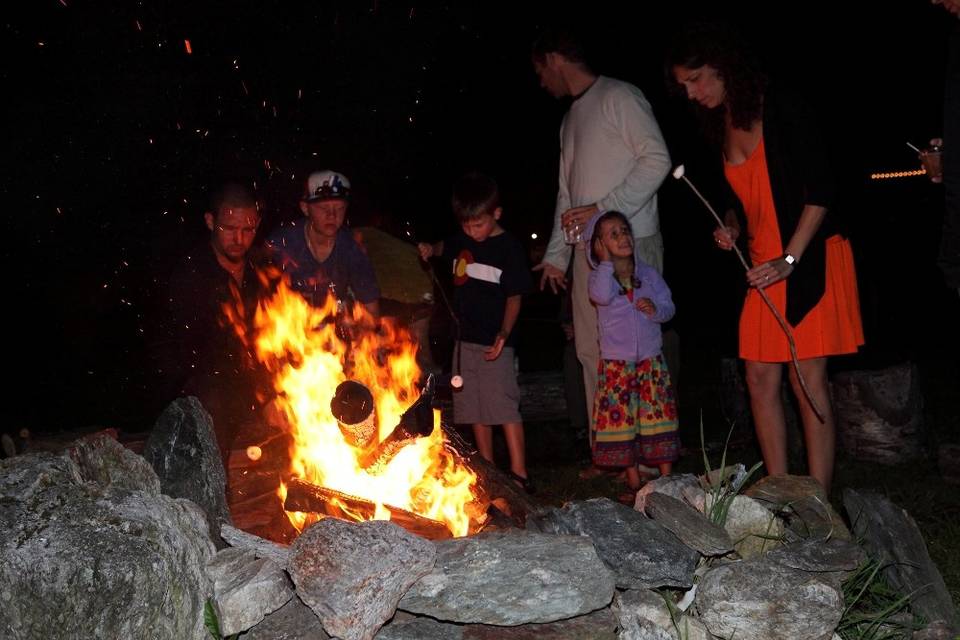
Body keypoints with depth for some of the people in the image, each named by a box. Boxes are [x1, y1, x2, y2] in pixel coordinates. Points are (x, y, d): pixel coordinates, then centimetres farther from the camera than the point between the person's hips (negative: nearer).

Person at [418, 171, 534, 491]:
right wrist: (431, 250, 9)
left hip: (494, 341, -6)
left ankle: (519, 474, -7)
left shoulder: (508, 247, -8)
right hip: (465, 338, 6)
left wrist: (503, 334, -20)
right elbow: (445, 248, 32)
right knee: (475, 407, 11)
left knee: (504, 404, -11)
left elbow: (514, 297, -8)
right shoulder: (461, 240, 8)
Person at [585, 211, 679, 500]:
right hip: (615, 364, -2)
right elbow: (602, 296, -26)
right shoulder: (598, 277, -3)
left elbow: (669, 307, 6)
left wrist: (656, 309, -15)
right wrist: (607, 261, -17)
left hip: (651, 360, 2)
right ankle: (634, 483, 16)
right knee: (622, 421, 3)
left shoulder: (649, 273, 5)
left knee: (659, 418, 3)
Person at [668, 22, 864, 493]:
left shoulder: (782, 110, -11)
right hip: (765, 265, 8)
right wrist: (730, 228, 3)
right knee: (760, 378, 4)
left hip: (810, 260, -7)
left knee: (807, 380, -8)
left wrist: (789, 260, -19)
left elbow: (821, 191, -14)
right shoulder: (721, 126, 12)